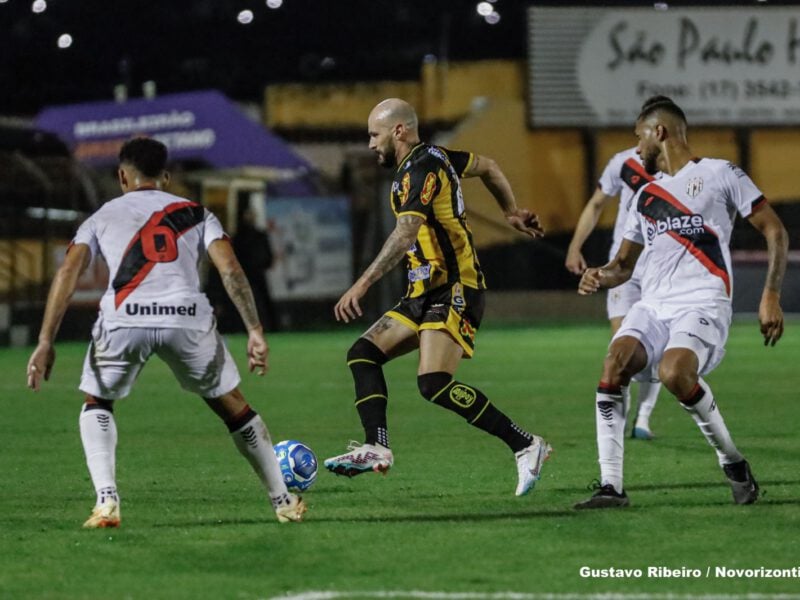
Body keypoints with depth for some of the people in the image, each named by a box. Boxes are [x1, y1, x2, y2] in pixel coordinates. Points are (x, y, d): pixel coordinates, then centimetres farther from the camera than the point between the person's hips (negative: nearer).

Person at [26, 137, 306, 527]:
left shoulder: (102, 217, 25)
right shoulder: (196, 213, 26)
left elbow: (69, 272, 10)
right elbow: (230, 270, 10)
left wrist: (46, 343, 7)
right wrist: (255, 332, 8)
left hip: (123, 319, -1)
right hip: (187, 317, 1)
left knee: (96, 404, 26)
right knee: (232, 405, 23)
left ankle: (106, 500, 5)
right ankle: (284, 502, 28)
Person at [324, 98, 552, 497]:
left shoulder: (420, 170, -16)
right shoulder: (432, 157, 14)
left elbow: (405, 235, -29)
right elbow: (487, 167, 31)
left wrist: (362, 285, -35)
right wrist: (511, 212, 38)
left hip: (454, 291, -11)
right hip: (425, 294, 11)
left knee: (434, 383, -22)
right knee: (363, 353, 4)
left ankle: (526, 445, -15)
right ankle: (377, 447, -7)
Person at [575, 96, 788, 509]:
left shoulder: (718, 174, 4)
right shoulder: (646, 196, 24)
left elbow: (774, 231, 2)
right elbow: (625, 263, 29)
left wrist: (771, 295, -9)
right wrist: (601, 277, 5)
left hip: (703, 305, -6)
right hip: (653, 307, 6)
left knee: (674, 372, -33)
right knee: (615, 362, -23)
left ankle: (733, 463, -10)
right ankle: (611, 486, -23)